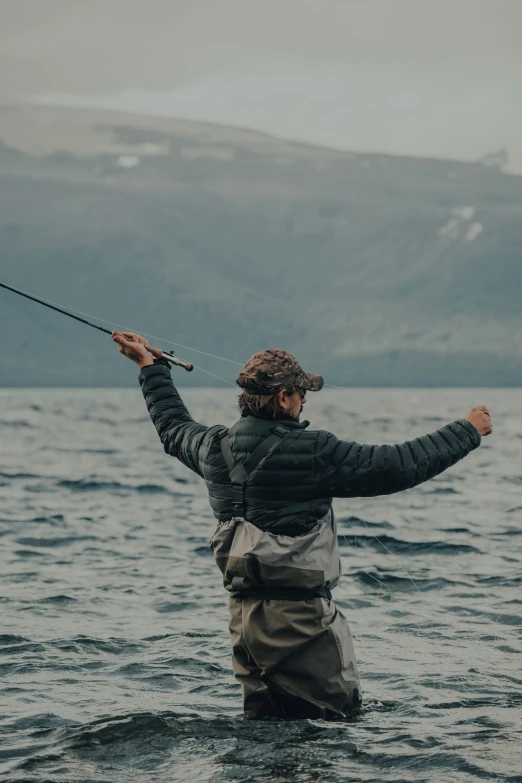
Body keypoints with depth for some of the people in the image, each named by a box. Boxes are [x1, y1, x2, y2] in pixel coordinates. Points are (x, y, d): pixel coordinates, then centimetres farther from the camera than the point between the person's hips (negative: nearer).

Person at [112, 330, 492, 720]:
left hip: (243, 613, 7)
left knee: (262, 723, 17)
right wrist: (468, 431, 2)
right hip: (300, 614, -7)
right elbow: (401, 465, -11)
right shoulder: (312, 453, -15)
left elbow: (174, 428, 28)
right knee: (339, 715, -1)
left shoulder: (217, 448, 4)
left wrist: (151, 366, 44)